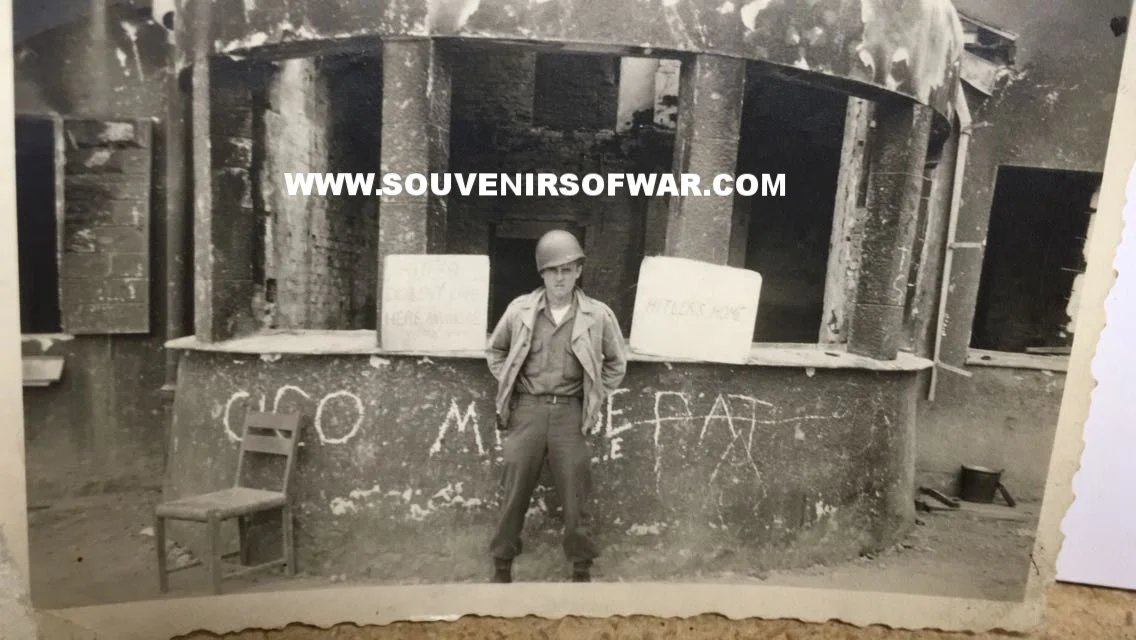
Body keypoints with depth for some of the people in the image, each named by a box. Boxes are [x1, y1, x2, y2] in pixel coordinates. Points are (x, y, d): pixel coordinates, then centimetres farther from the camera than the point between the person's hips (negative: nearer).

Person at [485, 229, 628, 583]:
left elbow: (617, 363, 10)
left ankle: (581, 567, 23)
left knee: (574, 494, 6)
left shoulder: (598, 315, -4)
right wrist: (509, 389, 7)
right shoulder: (520, 309, -1)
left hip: (570, 413, 0)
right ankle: (502, 564, 23)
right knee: (515, 490, 6)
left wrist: (595, 399, 5)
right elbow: (495, 351, 15)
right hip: (527, 409, 1)